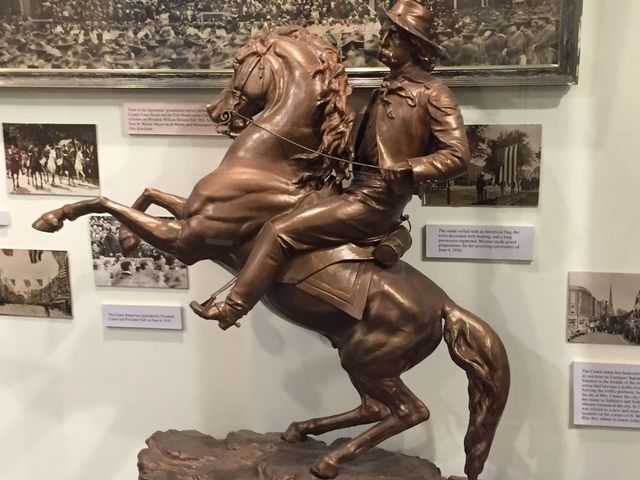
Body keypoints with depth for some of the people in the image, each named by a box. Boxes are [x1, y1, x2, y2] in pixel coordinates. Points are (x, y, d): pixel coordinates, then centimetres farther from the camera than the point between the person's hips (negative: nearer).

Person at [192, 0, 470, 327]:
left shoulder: (433, 94, -8)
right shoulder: (386, 91, 16)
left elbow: (458, 155, -15)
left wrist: (408, 170, -27)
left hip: (373, 202, -10)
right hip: (360, 193, 10)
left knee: (280, 231, -13)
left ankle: (232, 308, -5)